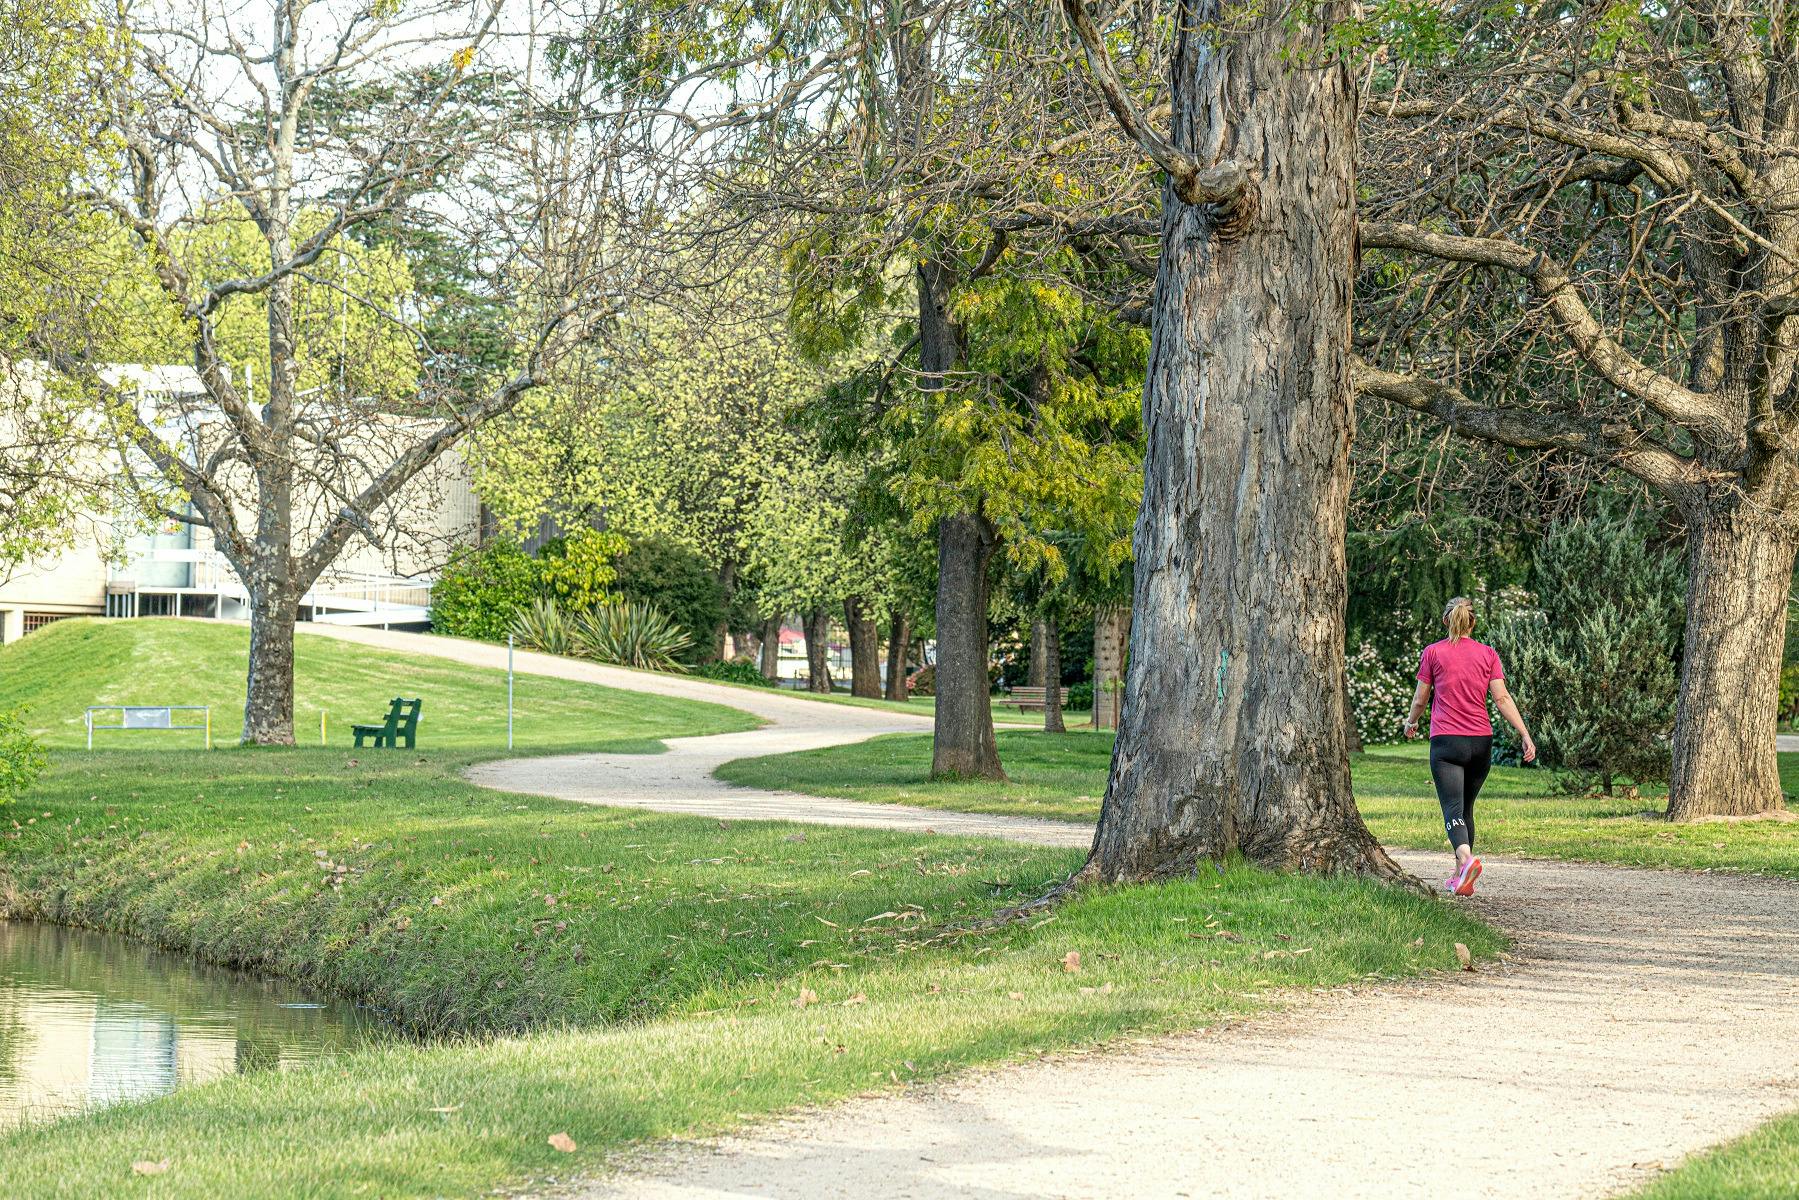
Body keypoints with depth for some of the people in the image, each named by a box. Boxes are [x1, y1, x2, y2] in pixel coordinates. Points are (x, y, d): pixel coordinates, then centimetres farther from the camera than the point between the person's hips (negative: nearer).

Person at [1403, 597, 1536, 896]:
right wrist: (1525, 735, -3)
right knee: (1466, 809, 18)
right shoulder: (1488, 654, 6)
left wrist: (1411, 722, 27)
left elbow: (1420, 699, 7)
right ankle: (1460, 876, 22)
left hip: (1446, 740, -3)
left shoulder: (1432, 652, 1)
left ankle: (1466, 858, -39)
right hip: (1481, 742, 3)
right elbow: (1501, 698, -3)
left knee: (1453, 811, -12)